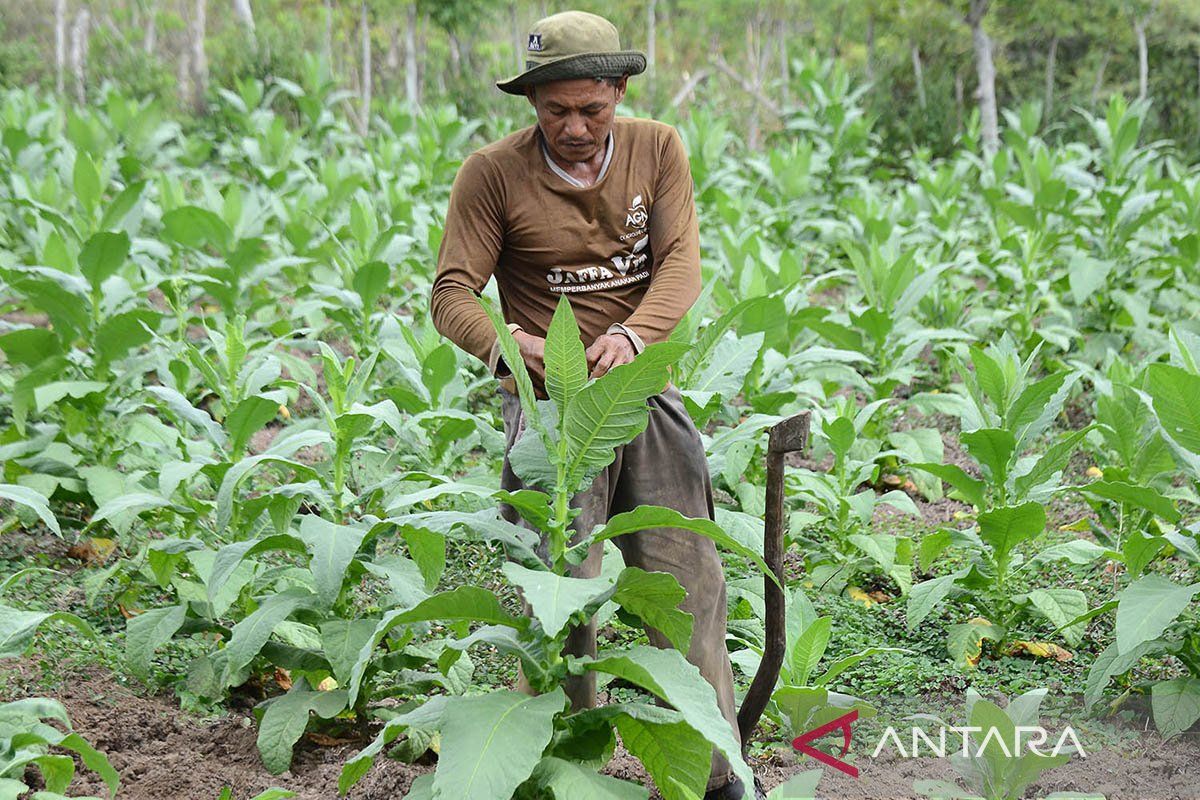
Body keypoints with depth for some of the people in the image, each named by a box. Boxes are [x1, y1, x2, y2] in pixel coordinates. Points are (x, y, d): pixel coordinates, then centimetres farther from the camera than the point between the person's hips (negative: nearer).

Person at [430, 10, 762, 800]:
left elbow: (681, 262, -7)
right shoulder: (493, 173, -4)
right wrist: (509, 346, -29)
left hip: (646, 390, 2)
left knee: (688, 578, 0)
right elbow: (452, 294, -8)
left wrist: (633, 334, -27)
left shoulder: (658, 148, 3)